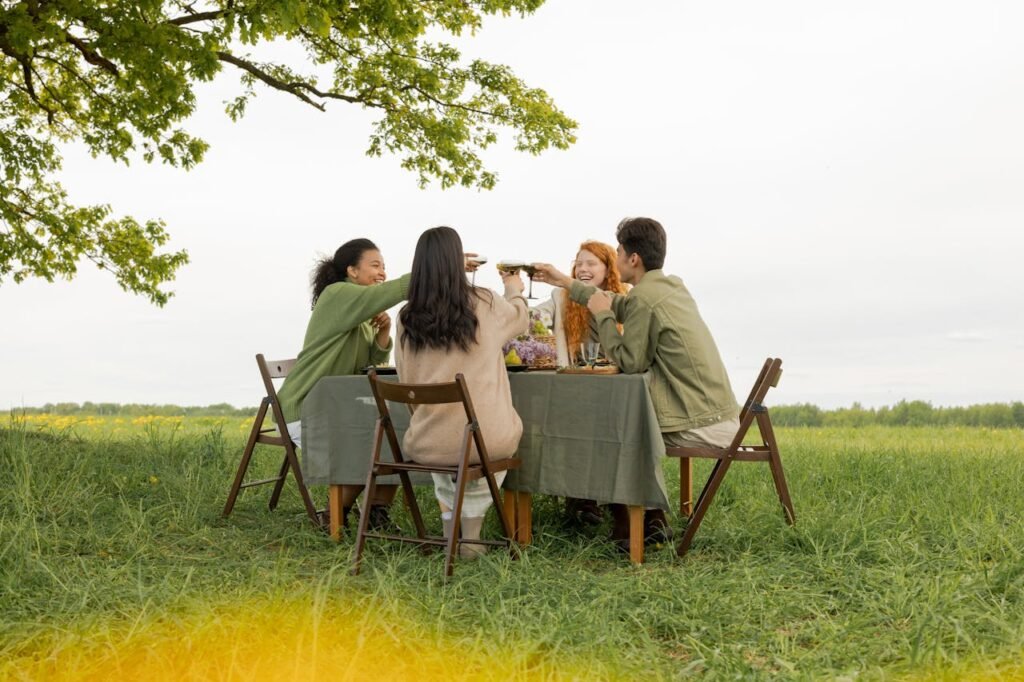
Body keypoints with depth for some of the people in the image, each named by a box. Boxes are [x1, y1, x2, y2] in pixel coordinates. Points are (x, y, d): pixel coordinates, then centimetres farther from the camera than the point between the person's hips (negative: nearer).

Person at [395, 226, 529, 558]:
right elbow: (520, 318, 20)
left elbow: (406, 378, 10)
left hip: (425, 443, 2)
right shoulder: (485, 304, -3)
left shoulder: (407, 318, 0)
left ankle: (451, 532, 37)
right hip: (484, 437, -2)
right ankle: (469, 535, 35)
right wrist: (514, 289, 42)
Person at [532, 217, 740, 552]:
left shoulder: (643, 297, -16)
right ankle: (653, 521, 23)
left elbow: (628, 362, -12)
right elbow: (621, 306, 27)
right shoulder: (672, 286, 13)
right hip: (724, 419, 9)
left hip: (700, 428, -9)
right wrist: (566, 283, 32)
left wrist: (602, 315, -1)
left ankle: (626, 529, 14)